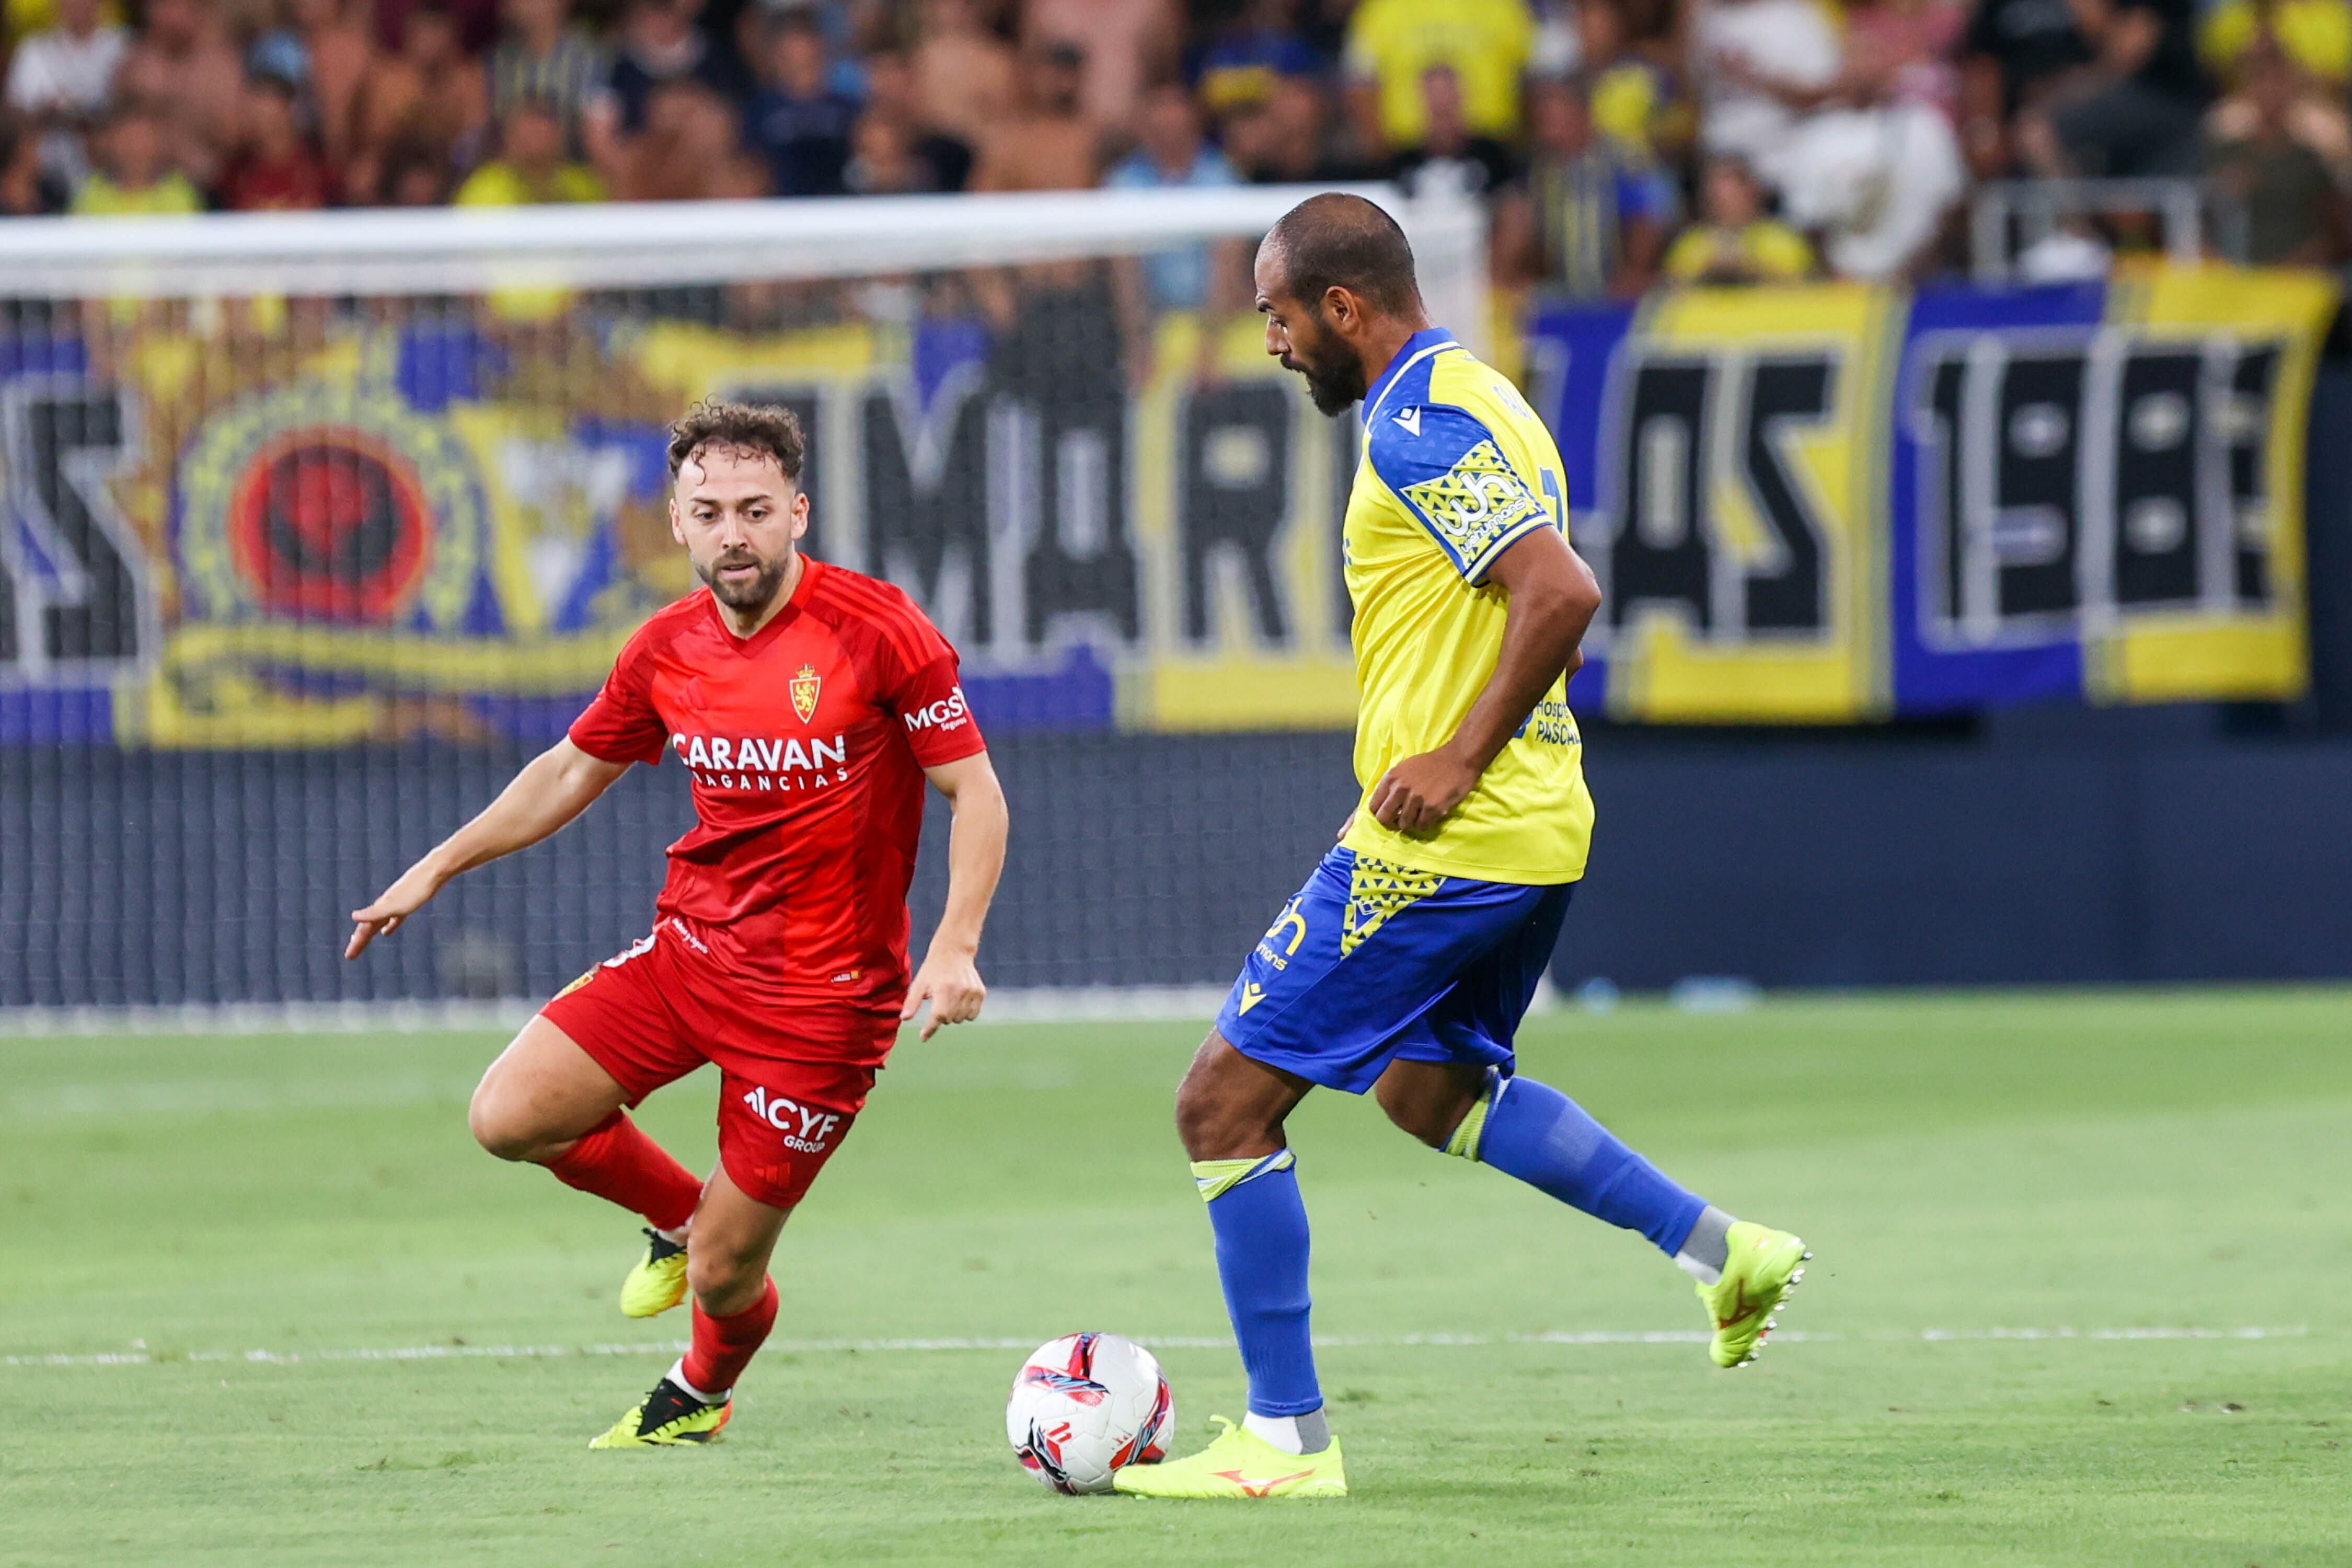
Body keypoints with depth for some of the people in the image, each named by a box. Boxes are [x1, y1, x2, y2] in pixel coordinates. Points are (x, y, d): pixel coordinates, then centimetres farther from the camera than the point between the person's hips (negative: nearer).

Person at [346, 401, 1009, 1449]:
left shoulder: (877, 630, -14)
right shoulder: (667, 650, 1)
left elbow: (975, 794, -9)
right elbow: (574, 771, 19)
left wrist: (954, 947, -23)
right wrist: (438, 867, 19)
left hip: (820, 995, -5)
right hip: (690, 946, 5)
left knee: (722, 1276, -2)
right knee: (509, 1116, -11)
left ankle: (700, 1395, 36)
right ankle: (680, 1214, 19)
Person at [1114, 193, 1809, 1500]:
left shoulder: (1419, 429, -17)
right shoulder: (1481, 400, 14)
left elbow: (1562, 595, -27)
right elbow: (1546, 600, 22)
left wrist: (1459, 759, -22)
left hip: (1444, 847, -10)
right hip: (1538, 837, 10)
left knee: (1227, 1100, -4)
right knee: (1434, 1088, 30)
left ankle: (1286, 1439, -2)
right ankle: (1720, 1247, 22)